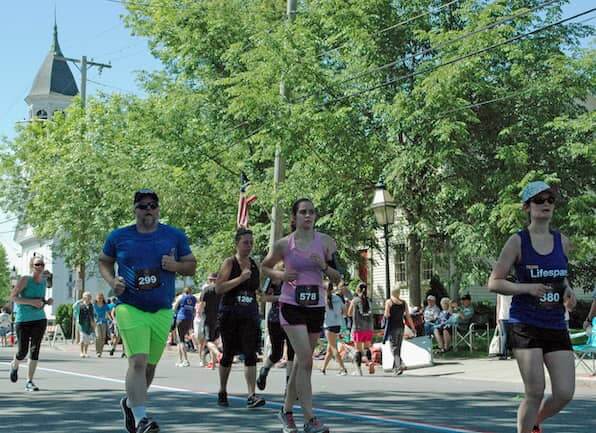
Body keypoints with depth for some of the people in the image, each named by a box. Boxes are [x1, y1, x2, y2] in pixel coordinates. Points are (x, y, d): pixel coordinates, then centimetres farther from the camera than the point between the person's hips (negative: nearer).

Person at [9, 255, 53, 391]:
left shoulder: (43, 281, 9)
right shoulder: (25, 280, -9)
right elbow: (13, 296, -12)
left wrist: (48, 302, 1)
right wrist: (31, 302, -22)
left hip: (40, 319, 4)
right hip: (23, 320, -4)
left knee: (35, 350, -3)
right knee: (23, 351, 0)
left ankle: (29, 382, 3)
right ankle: (14, 365, 36)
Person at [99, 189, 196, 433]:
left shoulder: (175, 236, 5)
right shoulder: (119, 236, 3)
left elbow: (192, 266, 10)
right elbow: (104, 261, 16)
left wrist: (176, 266, -12)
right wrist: (112, 280, -4)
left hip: (162, 312, 3)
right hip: (130, 308, -3)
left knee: (150, 365, 13)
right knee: (138, 362, -17)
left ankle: (130, 402, 39)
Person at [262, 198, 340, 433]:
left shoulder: (326, 242, 2)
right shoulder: (283, 244, -3)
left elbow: (337, 278, 5)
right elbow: (265, 267, 13)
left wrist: (324, 266, -14)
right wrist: (280, 275, -6)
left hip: (316, 306, 3)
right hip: (291, 305, -3)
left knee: (301, 361, 11)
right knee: (306, 361, -13)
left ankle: (287, 410, 27)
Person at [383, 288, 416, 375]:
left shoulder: (388, 302, -5)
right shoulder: (404, 303, 7)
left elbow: (387, 315, -13)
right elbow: (408, 316, 4)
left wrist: (384, 314, 10)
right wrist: (413, 328, 6)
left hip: (392, 327, -4)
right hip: (401, 327, 4)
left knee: (394, 348, -6)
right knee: (398, 348, 13)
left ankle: (399, 365, -26)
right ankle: (395, 368, 20)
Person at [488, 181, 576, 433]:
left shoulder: (562, 242, 9)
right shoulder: (517, 242, -4)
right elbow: (493, 283, -4)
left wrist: (568, 289, 4)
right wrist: (527, 288, -18)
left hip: (556, 326, 5)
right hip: (526, 325, -4)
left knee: (565, 393, -1)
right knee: (535, 392, -8)